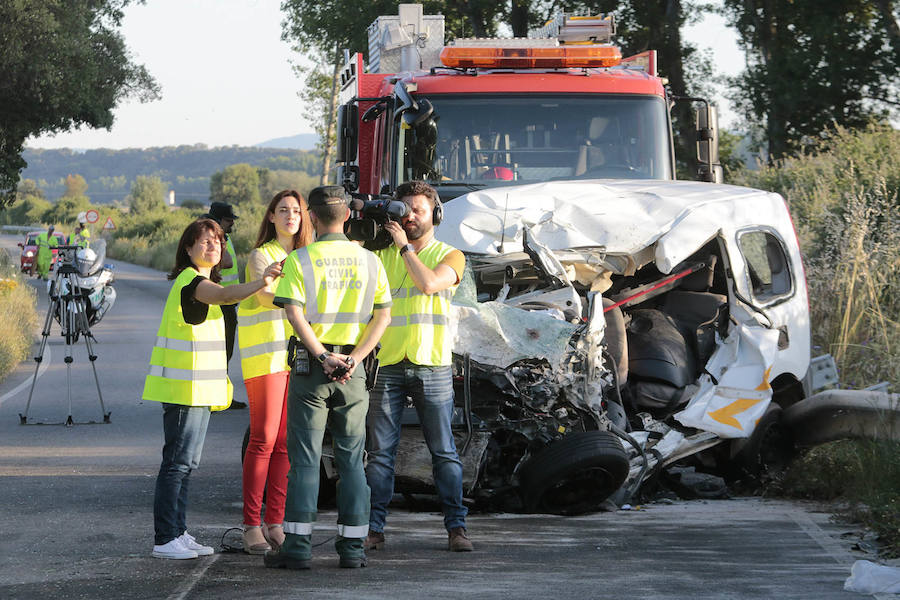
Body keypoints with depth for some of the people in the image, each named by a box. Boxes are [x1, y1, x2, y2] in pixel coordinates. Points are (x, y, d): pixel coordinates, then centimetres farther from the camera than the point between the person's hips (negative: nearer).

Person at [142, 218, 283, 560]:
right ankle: (164, 540, -8)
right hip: (184, 389, -10)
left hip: (198, 388, 10)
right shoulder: (190, 280, -14)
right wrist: (261, 283, -49)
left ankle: (178, 534, 18)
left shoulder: (201, 282, 19)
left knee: (187, 462, 13)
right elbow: (225, 296, -35)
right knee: (177, 462, -9)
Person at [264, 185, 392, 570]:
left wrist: (323, 355, -14)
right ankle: (352, 548, 7)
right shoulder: (369, 261, 5)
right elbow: (382, 315, -1)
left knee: (304, 459, 0)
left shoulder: (299, 260, -5)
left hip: (312, 366, -3)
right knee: (351, 459, 8)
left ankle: (298, 547, -2)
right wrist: (354, 358, -6)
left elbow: (294, 313, -16)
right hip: (352, 369, 3)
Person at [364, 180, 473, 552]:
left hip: (432, 365, -2)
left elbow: (429, 283, -13)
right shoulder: (383, 255, 14)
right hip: (387, 365, 2)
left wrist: (405, 246, -7)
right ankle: (374, 528, 3)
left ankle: (456, 527, 3)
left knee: (444, 451, -1)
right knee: (380, 451, 0)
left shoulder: (450, 256, 6)